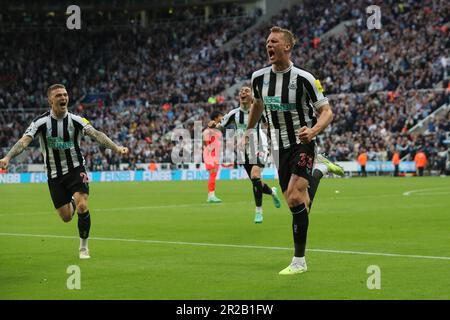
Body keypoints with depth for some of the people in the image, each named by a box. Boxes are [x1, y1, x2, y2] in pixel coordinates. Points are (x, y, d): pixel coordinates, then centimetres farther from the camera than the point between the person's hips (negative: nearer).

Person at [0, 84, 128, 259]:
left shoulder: (76, 120, -9)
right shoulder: (41, 122, -9)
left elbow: (96, 134, -21)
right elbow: (24, 141, -19)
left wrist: (116, 148, -36)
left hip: (76, 169, -1)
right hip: (54, 174, 1)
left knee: (82, 207, -20)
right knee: (66, 217, 3)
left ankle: (84, 247, 2)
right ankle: (72, 203, 44)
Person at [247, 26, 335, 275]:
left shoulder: (303, 78, -15)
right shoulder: (259, 77, 0)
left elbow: (326, 111, -10)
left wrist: (313, 131, -28)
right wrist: (248, 131, 28)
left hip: (302, 144, -5)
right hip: (279, 147, 5)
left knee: (295, 197, -19)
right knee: (292, 201, 4)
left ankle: (299, 260, -12)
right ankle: (311, 182, 42)